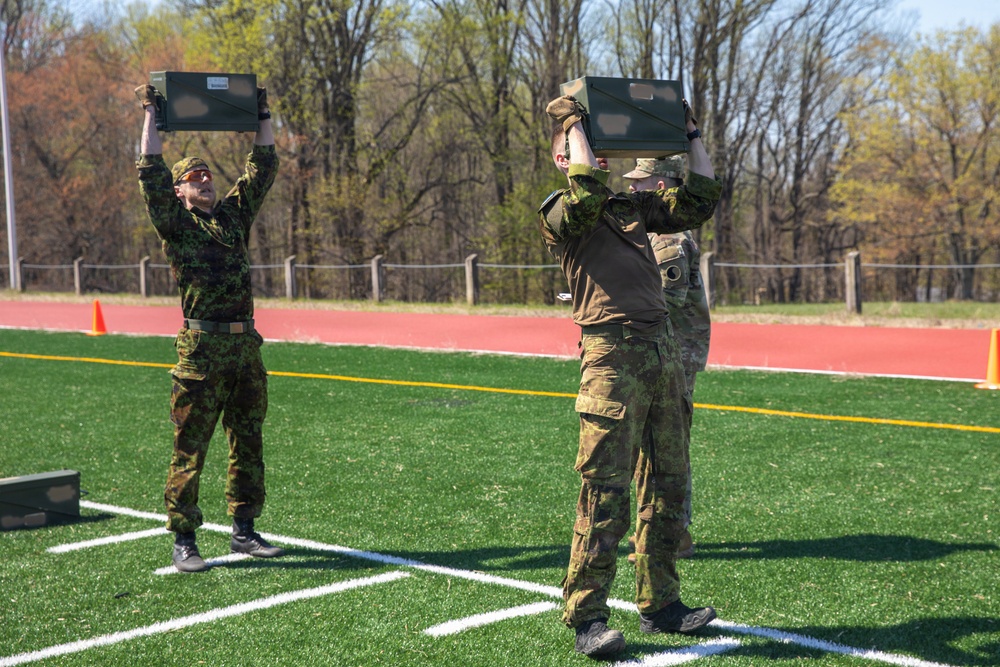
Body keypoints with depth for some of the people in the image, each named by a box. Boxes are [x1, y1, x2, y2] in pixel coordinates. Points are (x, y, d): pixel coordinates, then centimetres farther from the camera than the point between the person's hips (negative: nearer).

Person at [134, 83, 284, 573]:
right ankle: (183, 541, 6)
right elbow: (151, 170, -7)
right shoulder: (175, 222, 1)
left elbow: (263, 166, 19)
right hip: (202, 348, -5)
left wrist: (261, 116, 18)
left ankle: (244, 531, 21)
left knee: (248, 443, 11)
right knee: (190, 448, -1)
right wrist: (151, 114, -5)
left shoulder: (235, 213, 15)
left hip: (246, 345, 5)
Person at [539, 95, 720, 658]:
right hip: (613, 354, -7)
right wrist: (572, 123, -7)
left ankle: (660, 604, 21)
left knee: (668, 486, 11)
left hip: (664, 351, 7)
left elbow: (702, 200, 21)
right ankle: (586, 617, -2)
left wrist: (692, 135, 22)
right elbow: (586, 189, -20)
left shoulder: (636, 206, 21)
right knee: (606, 491, -9)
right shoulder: (560, 214, 1)